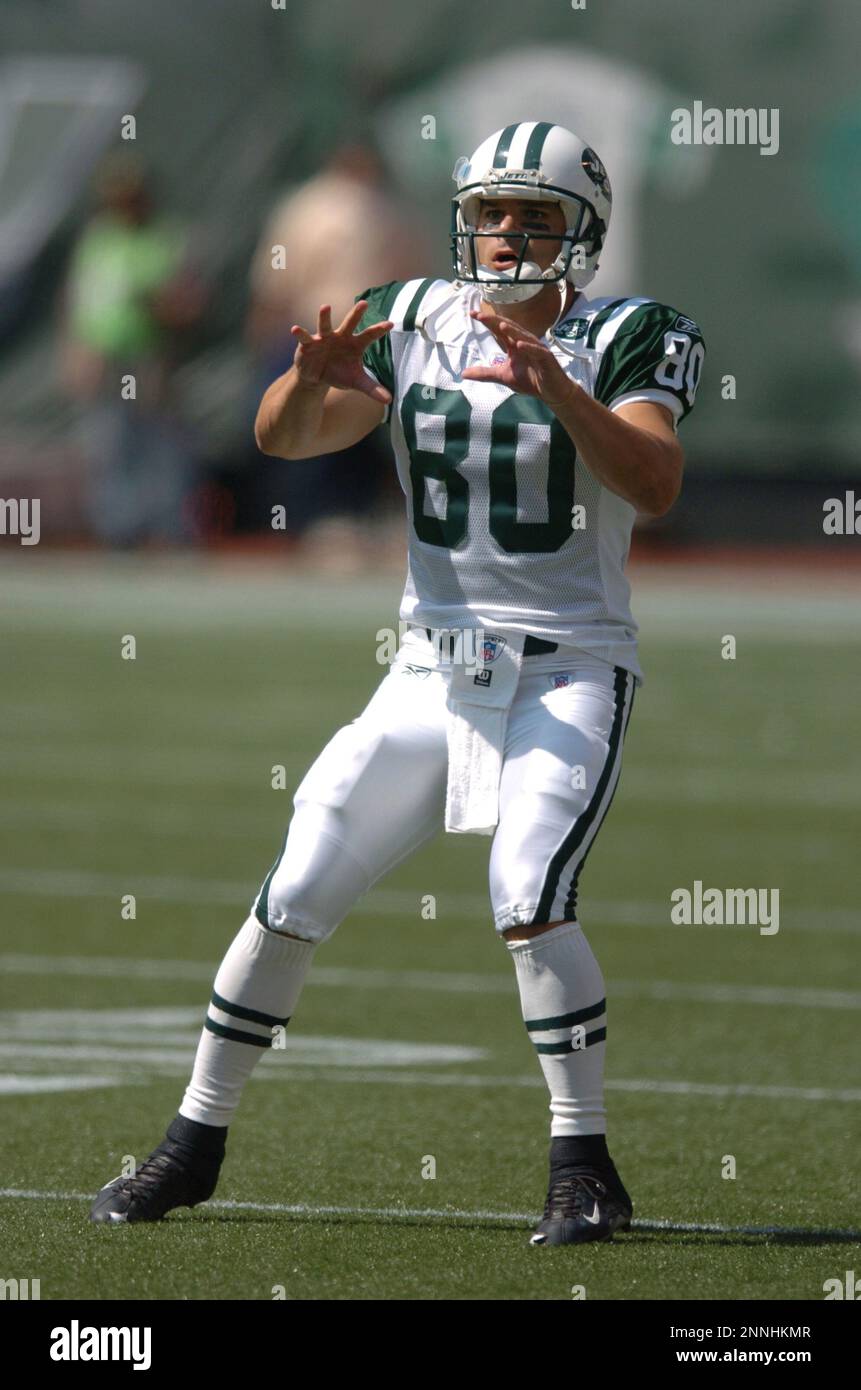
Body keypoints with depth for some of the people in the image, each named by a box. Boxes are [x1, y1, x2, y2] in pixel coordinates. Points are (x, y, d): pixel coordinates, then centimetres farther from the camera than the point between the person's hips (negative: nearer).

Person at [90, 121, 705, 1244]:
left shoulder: (622, 340, -6)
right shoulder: (414, 324, 4)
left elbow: (655, 486, -23)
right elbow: (285, 437, -6)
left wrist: (553, 385, -37)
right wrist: (314, 378, -29)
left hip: (568, 676, -4)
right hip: (432, 675, 4)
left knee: (529, 899, -24)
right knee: (294, 898, 2)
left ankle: (584, 1170, -12)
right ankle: (193, 1147, 16)